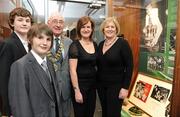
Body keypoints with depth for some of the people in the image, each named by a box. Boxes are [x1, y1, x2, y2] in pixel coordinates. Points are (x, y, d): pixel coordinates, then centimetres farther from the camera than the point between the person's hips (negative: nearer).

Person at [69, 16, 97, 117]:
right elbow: (73, 70, -15)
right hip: (80, 84, -5)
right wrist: (76, 90, -17)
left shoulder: (95, 45, 6)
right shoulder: (75, 45, -12)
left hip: (92, 84, 6)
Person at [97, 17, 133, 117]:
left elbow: (129, 66, -13)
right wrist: (96, 81, 8)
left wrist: (125, 87, -16)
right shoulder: (101, 44, 6)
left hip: (116, 85, -5)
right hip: (101, 85, 5)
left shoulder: (123, 43, -12)